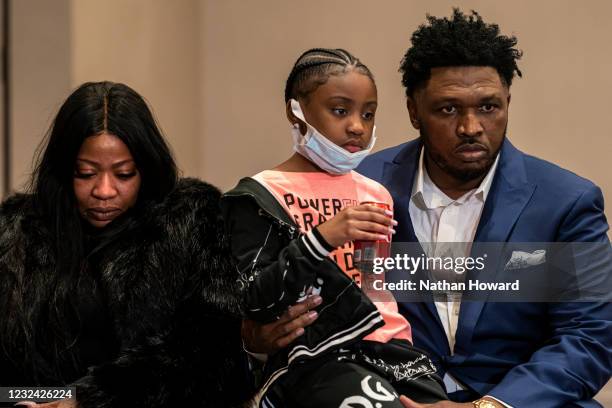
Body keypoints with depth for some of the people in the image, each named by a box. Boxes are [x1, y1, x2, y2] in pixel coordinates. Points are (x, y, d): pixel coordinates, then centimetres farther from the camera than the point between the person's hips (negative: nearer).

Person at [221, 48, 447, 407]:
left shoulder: (375, 194, 18)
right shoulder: (262, 196, -2)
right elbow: (249, 304, -11)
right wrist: (321, 239, -20)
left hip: (389, 345, 6)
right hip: (316, 355, -6)